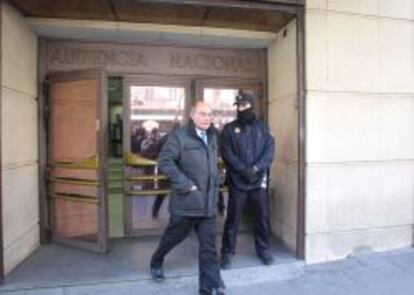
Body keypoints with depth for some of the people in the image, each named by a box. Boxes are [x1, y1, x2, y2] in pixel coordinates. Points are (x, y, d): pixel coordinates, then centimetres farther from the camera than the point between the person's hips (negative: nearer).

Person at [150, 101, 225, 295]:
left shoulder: (212, 137, 12)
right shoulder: (179, 136, -10)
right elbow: (164, 161, -17)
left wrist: (216, 184, 11)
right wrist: (186, 185, -20)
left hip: (208, 203, 5)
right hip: (186, 201, -5)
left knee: (209, 247, 7)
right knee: (173, 236, 16)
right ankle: (156, 262, 45)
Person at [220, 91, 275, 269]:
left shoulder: (262, 128, 8)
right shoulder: (229, 129, 1)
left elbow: (270, 150, -3)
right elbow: (227, 154, -8)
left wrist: (256, 168, -18)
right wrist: (244, 169, -20)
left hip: (259, 181, 2)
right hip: (237, 181, -2)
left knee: (263, 217, 11)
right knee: (233, 218, 4)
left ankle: (264, 249, 30)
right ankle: (227, 252, 19)